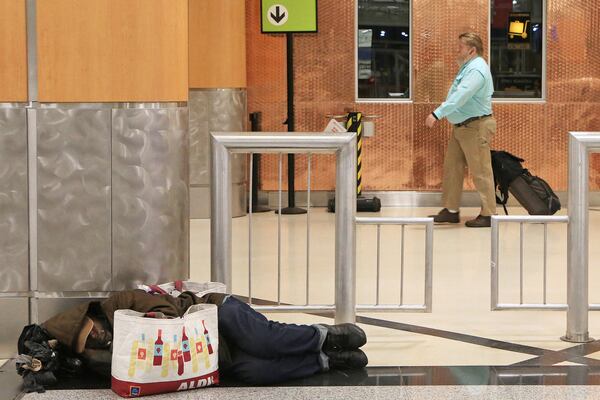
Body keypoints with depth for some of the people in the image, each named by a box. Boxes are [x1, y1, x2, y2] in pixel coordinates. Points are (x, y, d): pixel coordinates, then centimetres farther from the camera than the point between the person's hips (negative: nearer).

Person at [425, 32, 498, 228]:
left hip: (475, 127, -11)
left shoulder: (477, 70, -20)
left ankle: (488, 215, 2)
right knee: (452, 168, 11)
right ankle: (451, 211, 18)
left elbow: (460, 96, -31)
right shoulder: (468, 66, 15)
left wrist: (437, 114, -34)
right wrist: (441, 113, 19)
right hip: (461, 127, 11)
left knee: (480, 172, -4)